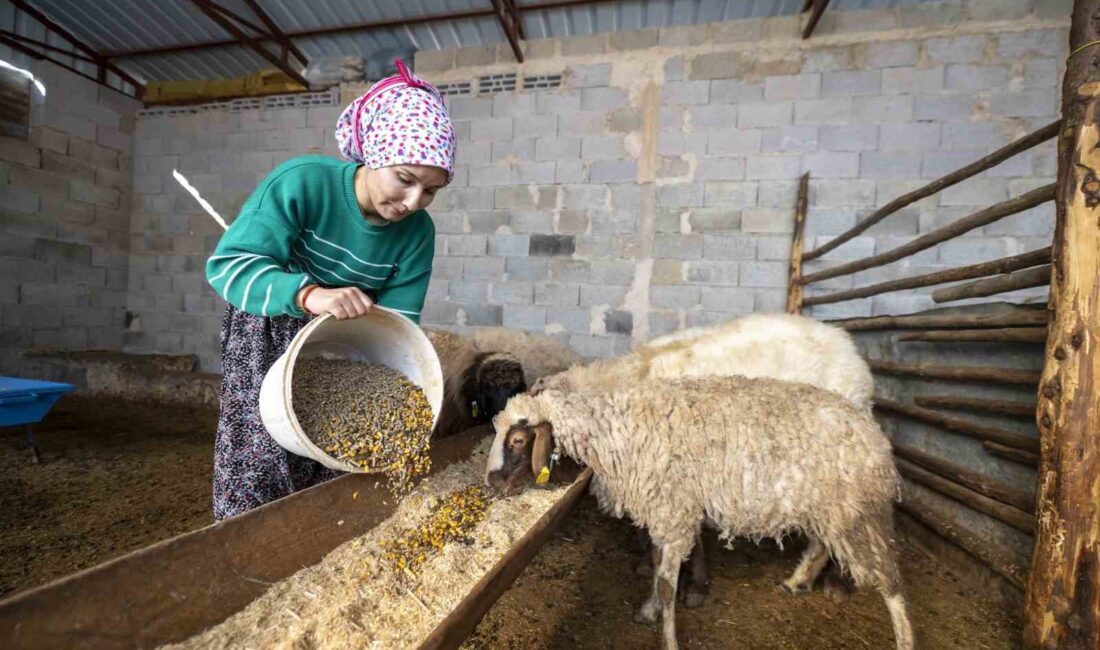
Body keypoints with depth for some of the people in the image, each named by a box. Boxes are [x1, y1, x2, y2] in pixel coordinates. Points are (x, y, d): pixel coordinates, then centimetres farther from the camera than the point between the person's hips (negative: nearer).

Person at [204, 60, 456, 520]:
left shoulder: (417, 233, -16)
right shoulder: (303, 182, -26)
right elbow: (227, 265, -30)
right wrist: (309, 294, -48)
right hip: (268, 331, -3)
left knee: (334, 473, 7)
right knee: (263, 467, -4)